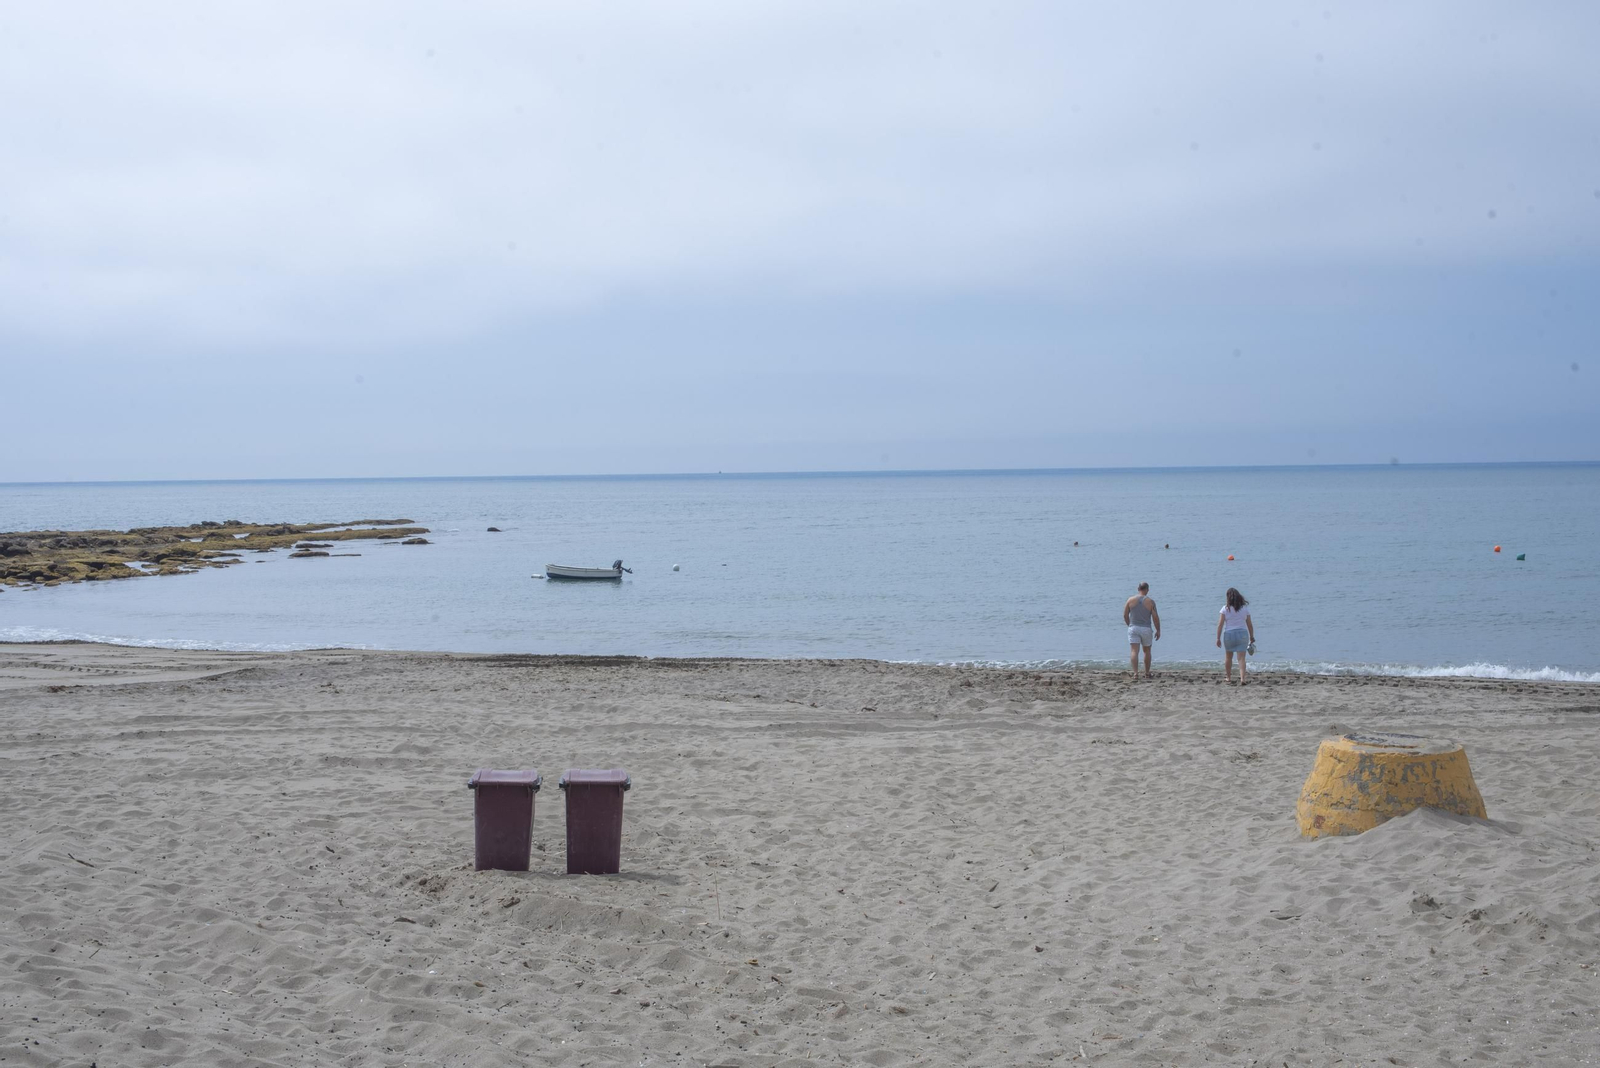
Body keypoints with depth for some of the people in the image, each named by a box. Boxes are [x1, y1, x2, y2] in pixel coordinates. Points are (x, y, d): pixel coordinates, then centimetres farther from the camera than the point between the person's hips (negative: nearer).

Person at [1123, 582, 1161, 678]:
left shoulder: (1131, 600, -1)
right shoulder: (1150, 602, -5)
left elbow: (1125, 615, 3)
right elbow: (1155, 617, -5)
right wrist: (1158, 631, 6)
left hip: (1133, 629, 0)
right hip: (1146, 629, 0)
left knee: (1134, 651, -6)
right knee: (1147, 651, 18)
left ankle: (1135, 673, -20)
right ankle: (1147, 673, 26)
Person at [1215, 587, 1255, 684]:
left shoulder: (1225, 609, -5)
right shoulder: (1245, 608, 3)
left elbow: (1220, 624, -10)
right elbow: (1250, 624, 7)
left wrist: (1218, 638, -7)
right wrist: (1252, 637, 18)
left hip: (1229, 634, -1)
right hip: (1242, 634, 1)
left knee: (1229, 657, 18)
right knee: (1241, 658, -3)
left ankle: (1229, 678, 32)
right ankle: (1242, 678, -19)